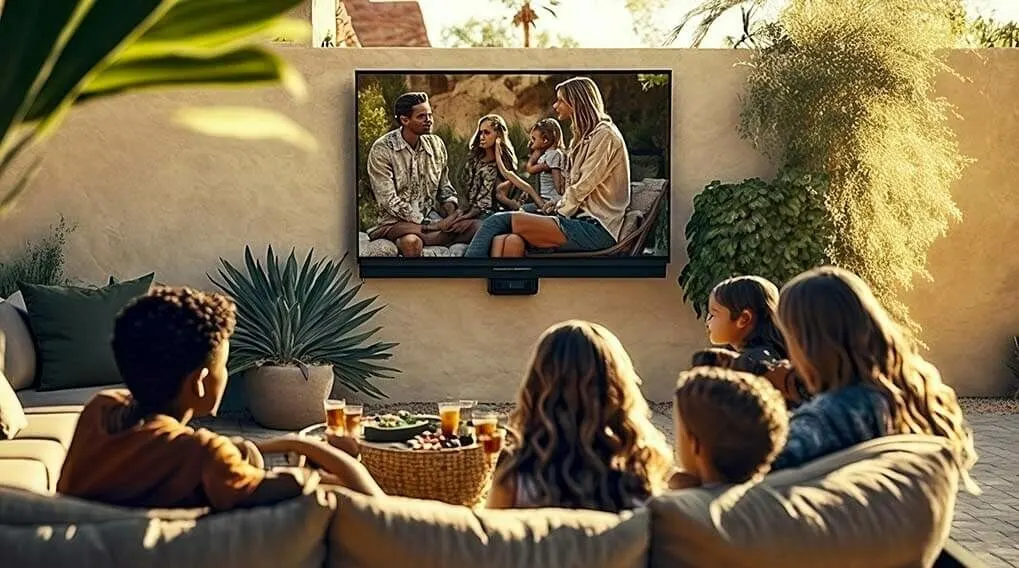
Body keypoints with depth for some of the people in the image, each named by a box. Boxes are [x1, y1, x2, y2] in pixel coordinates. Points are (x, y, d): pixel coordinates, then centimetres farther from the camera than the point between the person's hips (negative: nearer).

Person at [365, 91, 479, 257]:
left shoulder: (436, 144, 9)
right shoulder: (382, 149, -8)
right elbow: (389, 201, -15)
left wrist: (451, 214, -6)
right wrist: (433, 226, -19)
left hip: (432, 216, 6)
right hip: (398, 221, -5)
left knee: (476, 226, -21)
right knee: (411, 242, -40)